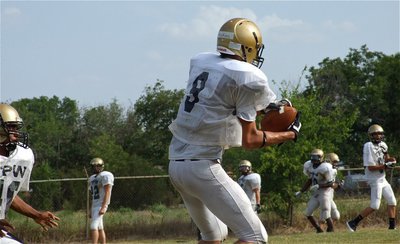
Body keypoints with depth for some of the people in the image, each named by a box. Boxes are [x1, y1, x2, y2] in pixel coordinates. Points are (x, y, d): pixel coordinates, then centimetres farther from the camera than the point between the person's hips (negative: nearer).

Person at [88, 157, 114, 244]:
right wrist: (91, 210, 19)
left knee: (94, 226, -18)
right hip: (94, 205, 9)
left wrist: (103, 207, -25)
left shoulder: (105, 176, -10)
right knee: (100, 228, 9)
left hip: (101, 205, -9)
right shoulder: (92, 178, 18)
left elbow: (107, 193, -17)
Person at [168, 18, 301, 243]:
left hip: (177, 163, 8)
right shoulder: (248, 78, -9)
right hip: (203, 166, -8)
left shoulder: (200, 63, 12)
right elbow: (249, 140, -5)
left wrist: (262, 106, 22)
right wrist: (290, 134, 8)